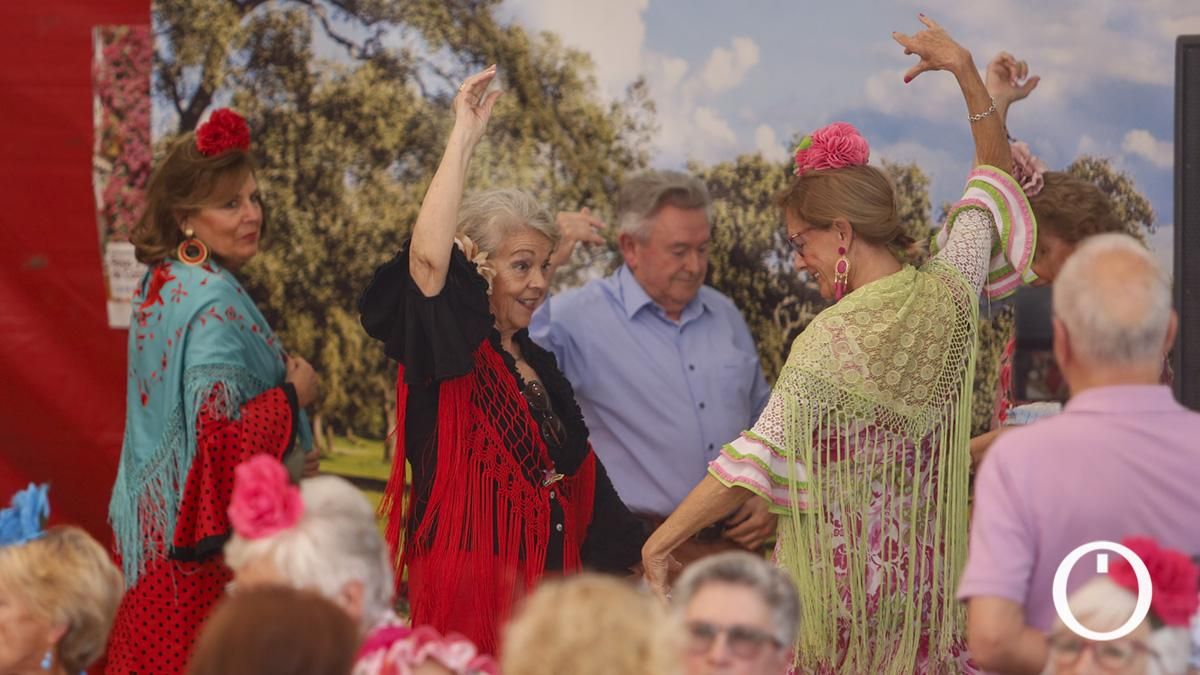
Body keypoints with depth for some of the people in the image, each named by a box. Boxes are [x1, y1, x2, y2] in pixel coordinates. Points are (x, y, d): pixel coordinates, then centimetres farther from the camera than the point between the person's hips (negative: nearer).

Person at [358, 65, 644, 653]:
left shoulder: (539, 365, 18)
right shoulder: (451, 356, -5)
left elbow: (576, 482, 24)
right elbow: (428, 257, -24)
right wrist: (463, 140, -20)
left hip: (546, 587, 7)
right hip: (469, 584, -7)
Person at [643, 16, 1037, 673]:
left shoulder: (827, 345, -19)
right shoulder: (948, 295, -2)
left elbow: (753, 464, -19)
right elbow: (994, 180, 16)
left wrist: (661, 540, -13)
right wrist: (968, 73, 18)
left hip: (834, 573, -6)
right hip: (924, 572, 6)